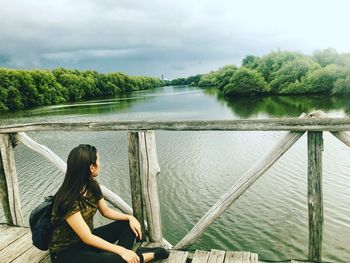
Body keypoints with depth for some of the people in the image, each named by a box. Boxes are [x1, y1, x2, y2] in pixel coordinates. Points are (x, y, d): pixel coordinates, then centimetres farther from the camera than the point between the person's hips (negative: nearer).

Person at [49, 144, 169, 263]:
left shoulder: (92, 186, -5)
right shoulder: (68, 200, -29)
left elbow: (106, 211, 9)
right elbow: (87, 237, -27)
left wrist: (130, 217, -6)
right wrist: (121, 251, -28)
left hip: (86, 239, 8)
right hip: (65, 251, -8)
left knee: (128, 224, -1)